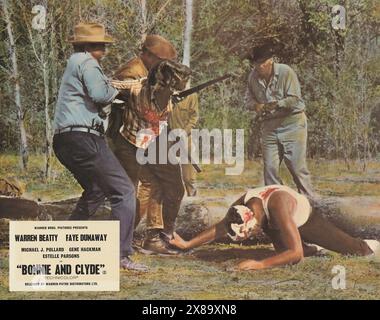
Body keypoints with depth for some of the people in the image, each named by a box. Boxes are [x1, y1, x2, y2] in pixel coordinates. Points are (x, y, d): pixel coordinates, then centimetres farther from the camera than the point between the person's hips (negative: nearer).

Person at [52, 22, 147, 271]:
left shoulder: (75, 64, 25)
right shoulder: (87, 62, -6)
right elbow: (100, 94, -18)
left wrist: (116, 90, 8)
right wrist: (119, 90, 0)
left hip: (64, 140, 11)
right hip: (83, 138, -10)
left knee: (96, 191, 29)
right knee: (124, 191, -12)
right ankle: (122, 255, -19)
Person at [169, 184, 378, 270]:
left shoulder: (277, 205, -51)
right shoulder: (240, 207, -33)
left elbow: (296, 253, -54)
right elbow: (221, 227, -14)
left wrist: (260, 265, -61)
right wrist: (187, 244, -23)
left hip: (306, 220, -4)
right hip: (273, 226, 4)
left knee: (352, 247, 7)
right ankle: (312, 249, 28)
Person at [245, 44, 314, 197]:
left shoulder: (285, 72, -12)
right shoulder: (253, 76, 2)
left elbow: (294, 98, -15)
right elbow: (249, 98, 12)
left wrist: (277, 104, -31)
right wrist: (255, 105, -11)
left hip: (292, 123, -4)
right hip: (269, 126, 5)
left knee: (297, 167, -6)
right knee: (270, 168, 4)